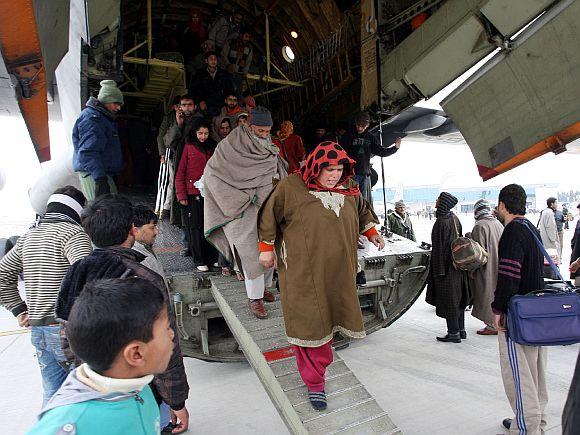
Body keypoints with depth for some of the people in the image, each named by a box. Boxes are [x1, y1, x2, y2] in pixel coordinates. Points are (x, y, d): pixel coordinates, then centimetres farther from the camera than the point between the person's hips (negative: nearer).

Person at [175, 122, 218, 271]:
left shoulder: (212, 148, 11)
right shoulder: (189, 147, 0)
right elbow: (180, 173, -2)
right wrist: (181, 195, -8)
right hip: (193, 194, -3)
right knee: (195, 227, 1)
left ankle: (211, 258, 16)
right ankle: (198, 260, 9)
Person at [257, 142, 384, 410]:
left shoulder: (349, 189, 6)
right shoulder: (291, 187, -10)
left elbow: (362, 211, 26)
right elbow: (269, 215, -1)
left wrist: (371, 232, 14)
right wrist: (266, 248, 0)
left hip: (337, 272, 5)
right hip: (303, 270, -4)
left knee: (326, 318, 12)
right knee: (309, 322, -1)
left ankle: (319, 359, 40)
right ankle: (314, 383, 14)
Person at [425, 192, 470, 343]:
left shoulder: (441, 222, -19)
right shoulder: (454, 219, 6)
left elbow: (439, 248, -19)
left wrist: (438, 271, -16)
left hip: (446, 266, -9)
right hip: (457, 264, 9)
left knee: (448, 300, 1)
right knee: (458, 298, 16)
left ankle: (454, 333, 9)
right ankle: (461, 329, 26)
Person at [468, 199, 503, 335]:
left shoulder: (479, 226, -17)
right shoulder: (498, 223, 6)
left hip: (486, 268, -8)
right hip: (498, 267, 8)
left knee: (487, 295, 1)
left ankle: (492, 325, 7)